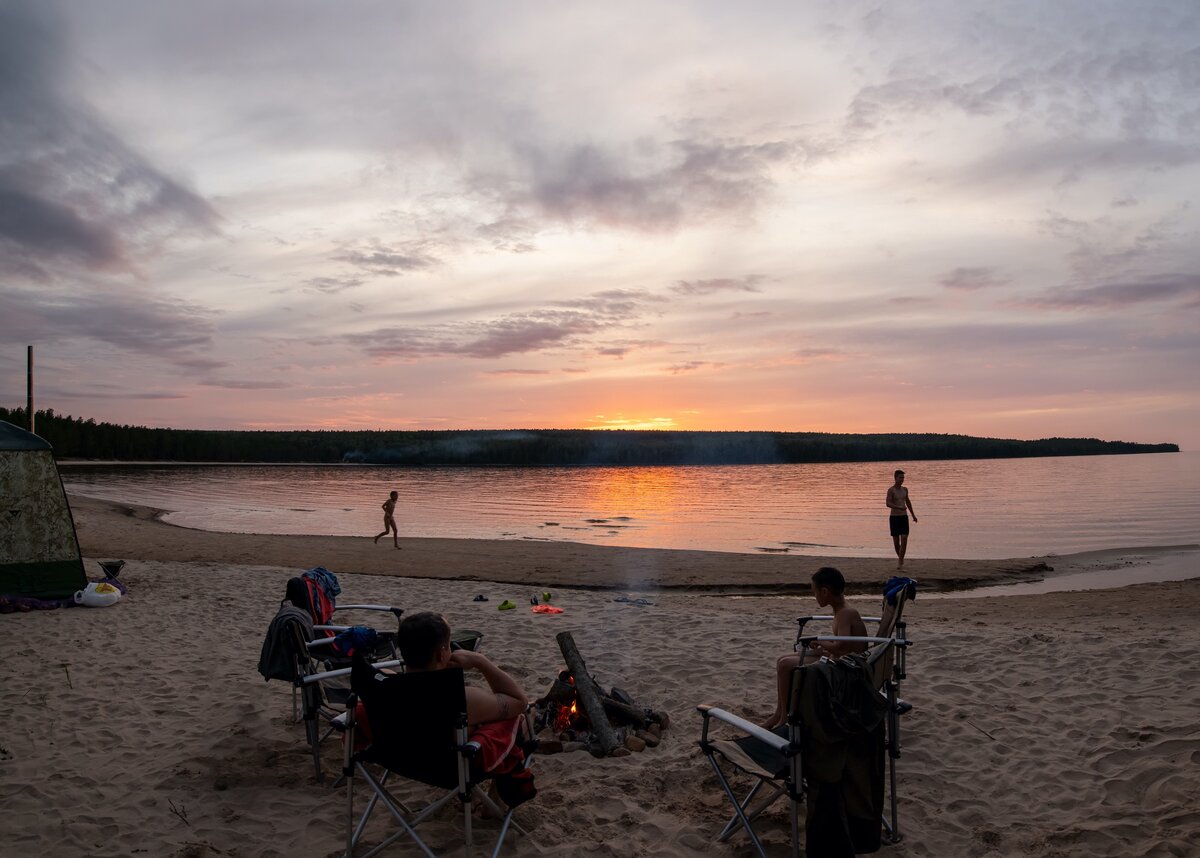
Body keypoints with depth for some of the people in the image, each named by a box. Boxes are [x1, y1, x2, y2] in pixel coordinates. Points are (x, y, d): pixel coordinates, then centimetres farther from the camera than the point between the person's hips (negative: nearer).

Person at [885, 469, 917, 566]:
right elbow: (888, 504, -21)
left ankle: (900, 562, -11)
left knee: (904, 539, -11)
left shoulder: (905, 489, 9)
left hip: (904, 517, 4)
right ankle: (901, 559, 26)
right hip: (894, 517, -4)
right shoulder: (891, 490, -9)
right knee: (896, 541, 5)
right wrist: (899, 507, -36)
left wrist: (913, 515, 31)